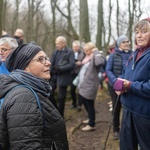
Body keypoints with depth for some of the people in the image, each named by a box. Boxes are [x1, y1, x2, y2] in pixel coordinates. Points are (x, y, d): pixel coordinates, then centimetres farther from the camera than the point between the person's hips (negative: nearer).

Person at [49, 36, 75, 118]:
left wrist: (60, 68, -23)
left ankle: (60, 115, 20)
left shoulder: (70, 52, -8)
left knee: (61, 97, 5)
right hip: (54, 76, 5)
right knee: (49, 93, 5)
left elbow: (72, 65, -17)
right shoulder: (55, 52, 8)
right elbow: (51, 64, 8)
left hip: (63, 77, -5)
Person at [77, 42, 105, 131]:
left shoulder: (95, 58, -16)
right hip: (83, 85, 10)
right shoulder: (87, 57, 14)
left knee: (89, 104, -2)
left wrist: (96, 52, -27)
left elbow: (100, 62, -41)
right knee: (84, 101, 23)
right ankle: (90, 118, 42)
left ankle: (91, 125, 10)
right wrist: (79, 81, 25)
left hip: (90, 85, -10)